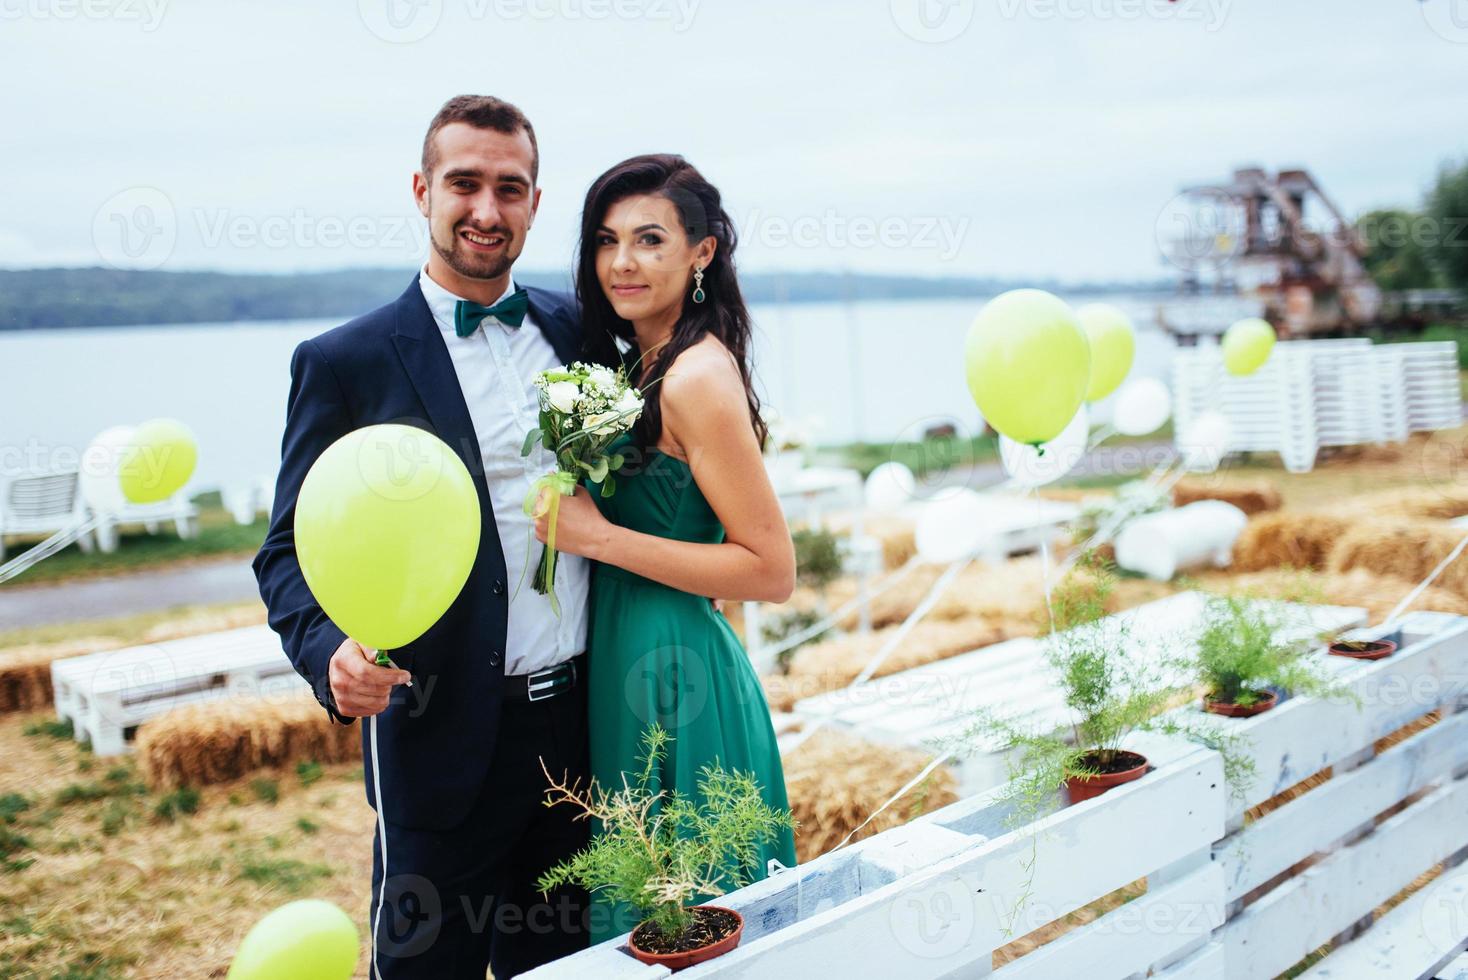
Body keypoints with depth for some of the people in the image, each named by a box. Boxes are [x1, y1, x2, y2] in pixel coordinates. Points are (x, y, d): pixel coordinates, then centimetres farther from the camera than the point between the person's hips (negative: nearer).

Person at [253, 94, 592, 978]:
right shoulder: (345, 364, -6)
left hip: (586, 731, 4)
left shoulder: (578, 331, 7)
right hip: (445, 743, -4)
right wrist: (332, 650, -25)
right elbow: (293, 549, -5)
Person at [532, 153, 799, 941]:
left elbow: (772, 571, -20)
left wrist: (598, 537, -20)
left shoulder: (698, 379, -19)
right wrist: (580, 521, 4)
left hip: (672, 678, -9)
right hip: (627, 666, 9)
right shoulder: (638, 365, 9)